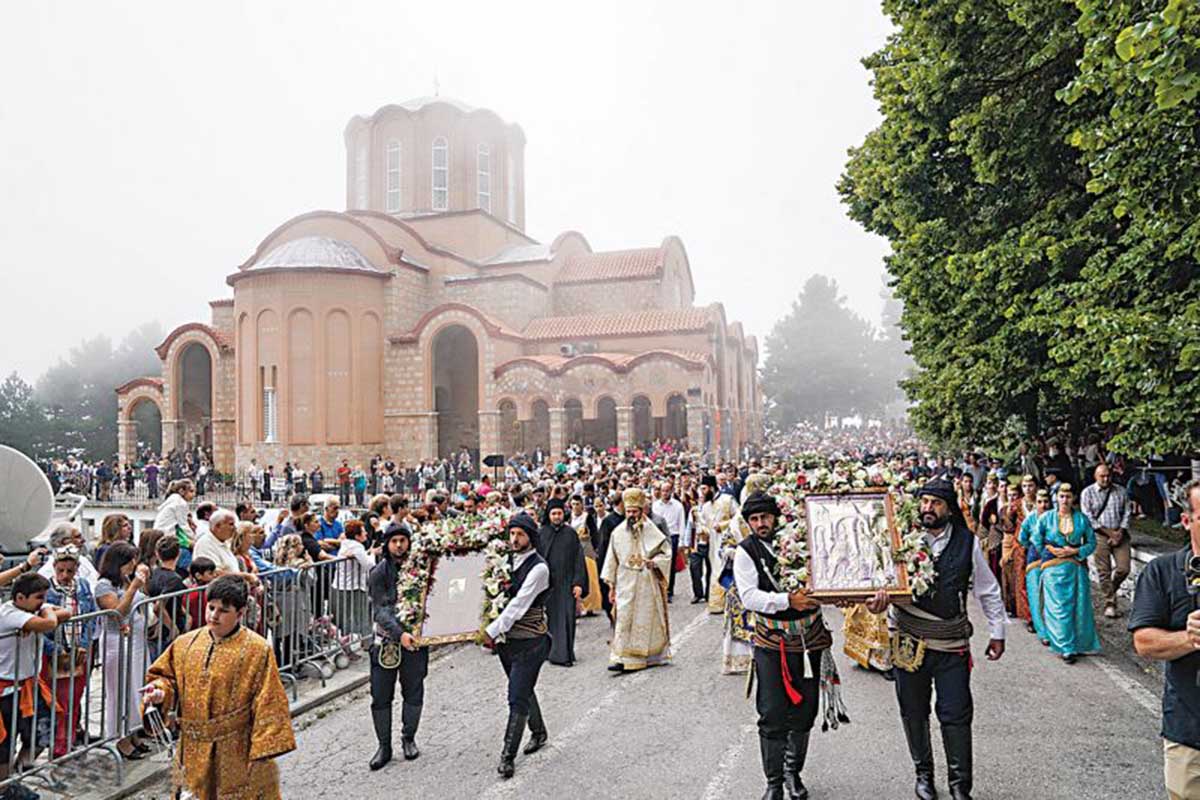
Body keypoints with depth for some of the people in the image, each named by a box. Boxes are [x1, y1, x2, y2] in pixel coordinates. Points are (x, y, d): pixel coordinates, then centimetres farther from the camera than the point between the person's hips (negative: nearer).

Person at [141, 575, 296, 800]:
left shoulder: (257, 650, -12)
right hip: (194, 751, 4)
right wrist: (160, 691, -9)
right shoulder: (185, 644, 2)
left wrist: (264, 748, -14)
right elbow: (165, 675, 14)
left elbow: (268, 705, -12)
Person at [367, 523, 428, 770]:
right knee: (381, 696, 3)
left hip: (415, 638, 1)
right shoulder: (379, 572, -5)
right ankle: (384, 746, 19)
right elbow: (381, 610, -13)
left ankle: (408, 738, 30)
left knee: (414, 692, 9)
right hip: (387, 640, -1)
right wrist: (400, 633, -27)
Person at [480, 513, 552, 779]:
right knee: (524, 691, 21)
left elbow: (519, 604, -21)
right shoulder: (507, 561, 5)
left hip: (529, 640, -7)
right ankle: (539, 733, 41)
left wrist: (492, 631, -21)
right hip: (507, 637, 7)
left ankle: (507, 756, 3)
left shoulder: (538, 568, -16)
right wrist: (494, 633, 0)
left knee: (518, 698, -5)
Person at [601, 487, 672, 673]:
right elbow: (612, 560, 8)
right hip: (625, 584, 1)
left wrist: (653, 562, -18)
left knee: (647, 617, 8)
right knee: (623, 618, -7)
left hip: (647, 583, -1)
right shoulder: (618, 532, 3)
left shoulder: (651, 531, -3)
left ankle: (652, 655, 23)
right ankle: (622, 658, -7)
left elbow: (666, 553, 1)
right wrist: (611, 586, 7)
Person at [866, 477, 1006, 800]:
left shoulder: (967, 542, -2)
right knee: (914, 713, 14)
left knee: (956, 715, 4)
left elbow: (989, 592, 9)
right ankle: (923, 774, 35)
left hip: (952, 644, 0)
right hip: (909, 642, 0)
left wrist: (997, 633, 11)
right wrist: (877, 600, -36)